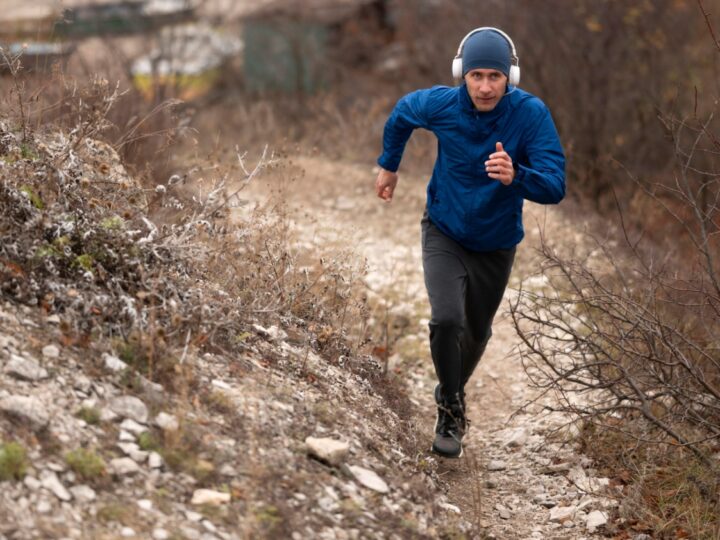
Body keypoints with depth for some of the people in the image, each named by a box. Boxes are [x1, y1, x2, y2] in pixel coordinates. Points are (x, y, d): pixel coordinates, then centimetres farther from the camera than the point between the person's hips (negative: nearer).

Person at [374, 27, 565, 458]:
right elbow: (402, 113, 4)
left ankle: (451, 392, 49)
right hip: (445, 233, -1)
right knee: (447, 319, -21)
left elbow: (555, 188, -34)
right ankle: (451, 412, 1)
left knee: (477, 332, 19)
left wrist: (515, 176, -54)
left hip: (496, 245, 1)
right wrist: (389, 166, 15)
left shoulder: (531, 114, -28)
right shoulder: (441, 105, -21)